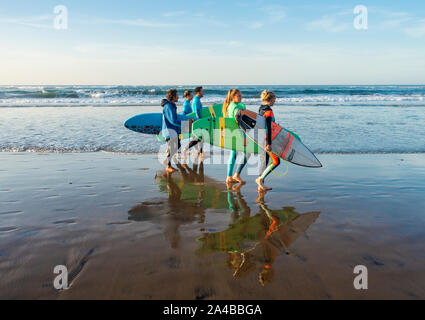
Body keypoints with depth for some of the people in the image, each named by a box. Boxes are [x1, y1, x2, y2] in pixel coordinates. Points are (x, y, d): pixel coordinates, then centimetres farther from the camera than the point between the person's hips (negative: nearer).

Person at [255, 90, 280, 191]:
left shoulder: (261, 109, 13)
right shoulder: (268, 110, -15)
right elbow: (268, 128, -21)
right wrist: (269, 143, -23)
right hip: (266, 139, -9)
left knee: (264, 161, 12)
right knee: (276, 161, -2)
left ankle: (261, 185, 15)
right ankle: (260, 179, -4)